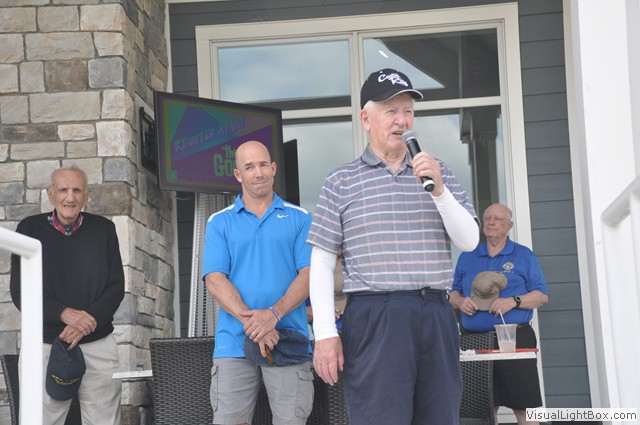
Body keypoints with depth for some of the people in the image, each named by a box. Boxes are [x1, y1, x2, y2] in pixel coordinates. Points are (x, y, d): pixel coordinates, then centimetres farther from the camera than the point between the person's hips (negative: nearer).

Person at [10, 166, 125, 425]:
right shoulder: (29, 229, 4)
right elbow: (20, 291, -1)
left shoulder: (104, 229, 7)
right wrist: (64, 314, -15)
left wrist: (88, 320, -12)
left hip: (97, 345, 1)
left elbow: (116, 287, 5)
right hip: (43, 345, -1)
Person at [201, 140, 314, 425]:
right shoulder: (219, 223, 12)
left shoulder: (299, 218, 11)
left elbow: (309, 274, 1)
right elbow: (214, 279, 0)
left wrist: (274, 313, -15)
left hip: (289, 337, 0)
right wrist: (251, 321, -14)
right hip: (234, 342, 0)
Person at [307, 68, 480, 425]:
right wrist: (325, 333, -5)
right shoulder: (342, 182, 6)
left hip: (436, 316, 4)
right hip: (375, 318, -3)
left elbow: (469, 241, 7)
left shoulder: (439, 172, 15)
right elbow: (322, 262, 3)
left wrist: (439, 190, -8)